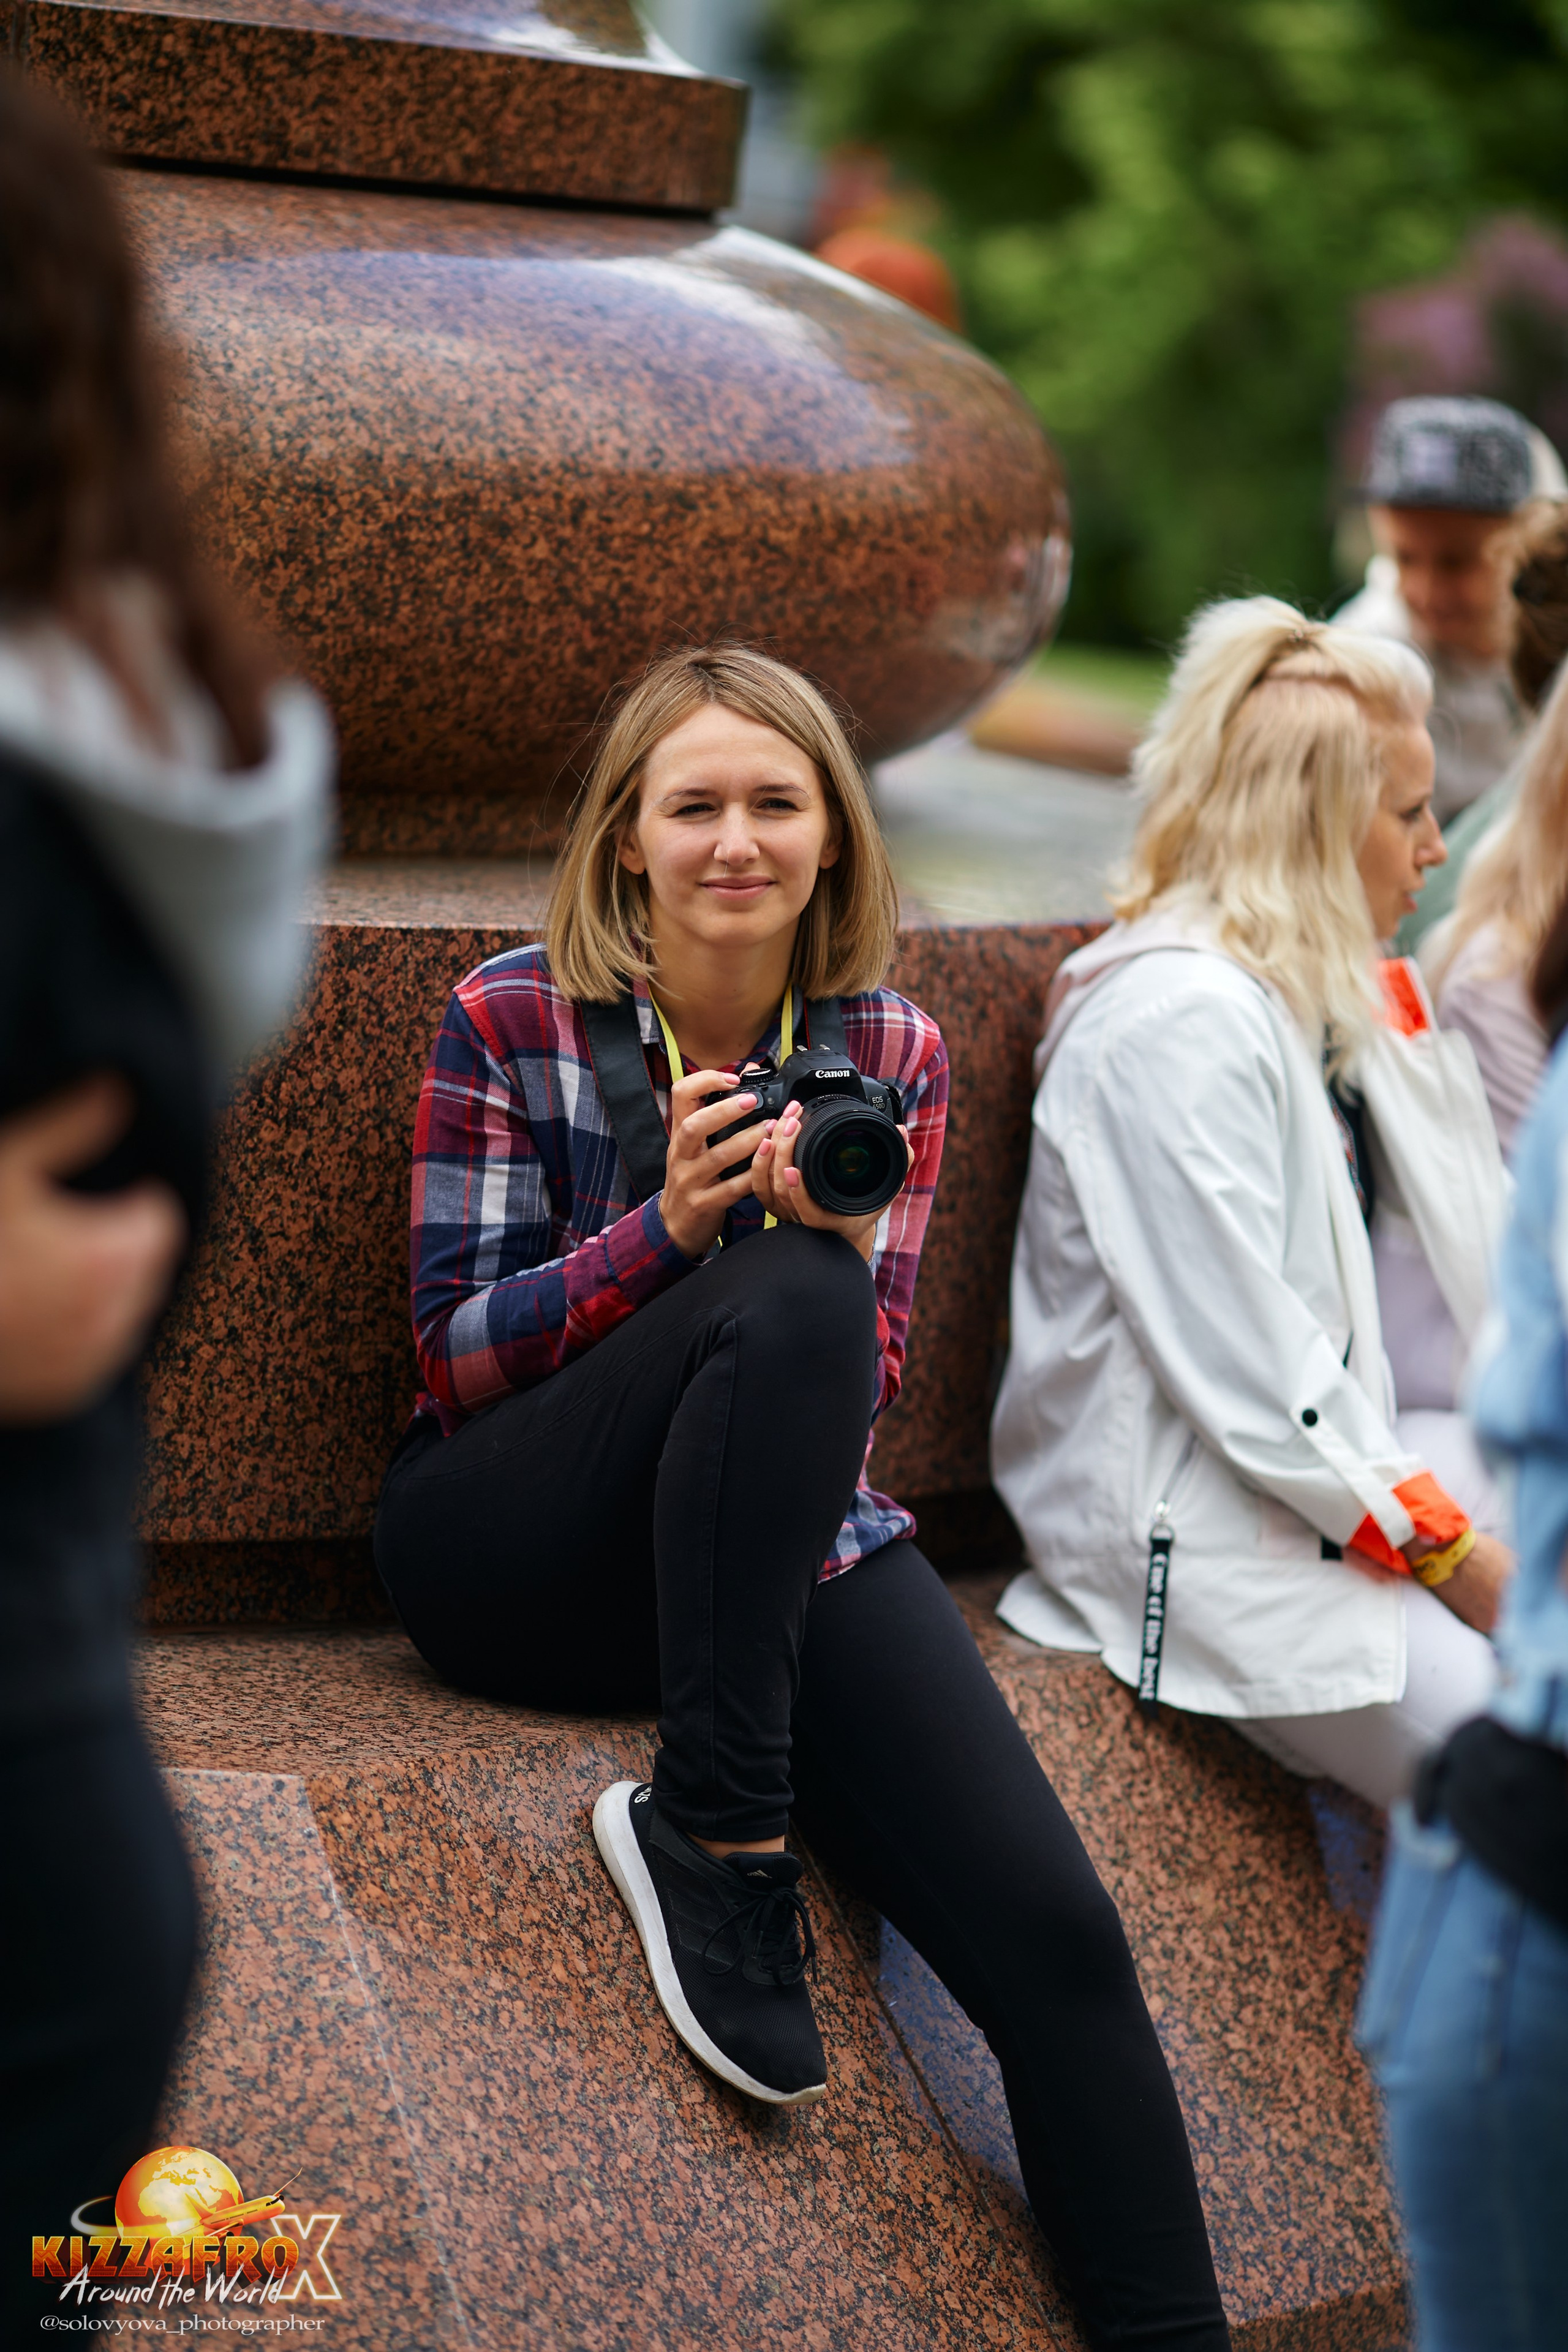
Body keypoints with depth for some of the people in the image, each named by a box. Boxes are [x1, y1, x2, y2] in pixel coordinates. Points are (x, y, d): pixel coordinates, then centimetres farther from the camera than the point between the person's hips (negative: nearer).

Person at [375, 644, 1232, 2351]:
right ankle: (716, 1832, -26)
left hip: (787, 1539, 3)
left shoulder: (892, 1053, 5)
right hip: (507, 1548, -2)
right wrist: (671, 1223, -22)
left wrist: (842, 1235, -17)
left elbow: (863, 1390, 6)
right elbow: (453, 1363, -6)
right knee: (788, 1298, -34)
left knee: (1056, 1930, -22)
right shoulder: (509, 1022, -4)